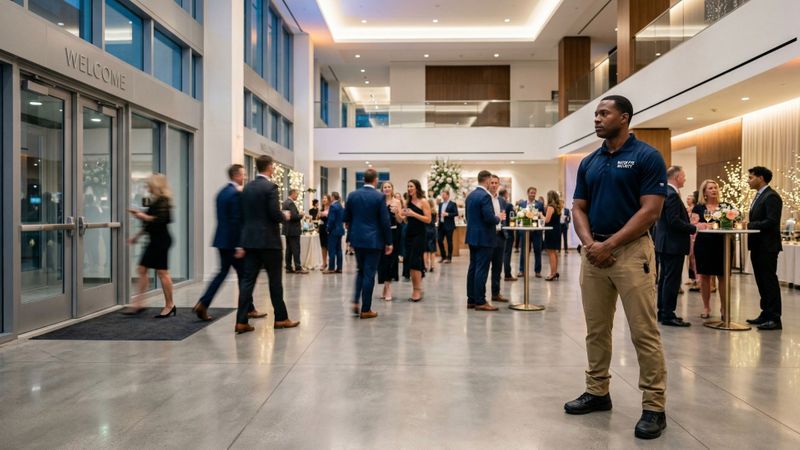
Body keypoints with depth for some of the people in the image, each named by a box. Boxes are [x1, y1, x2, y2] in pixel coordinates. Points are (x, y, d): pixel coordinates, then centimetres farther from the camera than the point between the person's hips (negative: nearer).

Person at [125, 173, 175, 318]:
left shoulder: (163, 201, -12)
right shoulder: (155, 201, 16)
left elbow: (162, 219, -24)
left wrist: (144, 216, -19)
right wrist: (137, 236, 26)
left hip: (161, 240, -10)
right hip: (154, 240, 10)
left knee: (162, 272, -4)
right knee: (141, 269, 8)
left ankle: (169, 305, 7)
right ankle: (137, 304, 12)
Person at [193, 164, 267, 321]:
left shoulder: (221, 192, 13)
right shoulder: (236, 194, -16)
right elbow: (237, 221, -20)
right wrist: (239, 246, -20)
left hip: (222, 240, 9)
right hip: (232, 242, -9)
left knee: (222, 272, 13)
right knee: (243, 275, 3)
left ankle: (203, 305, 6)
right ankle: (249, 310, 14)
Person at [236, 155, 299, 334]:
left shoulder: (247, 187, 10)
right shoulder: (270, 186, -12)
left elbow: (243, 213, 13)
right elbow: (276, 214, -18)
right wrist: (285, 216, 4)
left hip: (249, 239, 6)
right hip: (268, 240, -6)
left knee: (247, 279, 5)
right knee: (275, 280, 5)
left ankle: (241, 321, 2)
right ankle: (281, 318, 15)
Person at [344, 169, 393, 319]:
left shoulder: (352, 195, 1)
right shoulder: (379, 197, -11)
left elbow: (346, 218, 8)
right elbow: (385, 221, -10)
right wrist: (389, 242, -2)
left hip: (357, 238, 4)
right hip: (373, 239, -4)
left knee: (360, 271, 20)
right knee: (369, 274, 1)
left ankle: (356, 301, 10)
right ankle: (366, 309, 7)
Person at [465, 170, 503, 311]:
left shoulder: (470, 195, 11)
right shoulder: (485, 196, -17)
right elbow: (489, 218, -24)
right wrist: (498, 218, -3)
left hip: (472, 236, 9)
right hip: (484, 238, -9)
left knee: (473, 268, 11)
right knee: (482, 270, -5)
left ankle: (471, 300, 17)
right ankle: (480, 302, -1)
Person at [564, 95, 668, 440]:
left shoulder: (647, 157, -5)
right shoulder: (588, 162, 12)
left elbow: (650, 211, -12)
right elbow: (578, 208, 10)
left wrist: (608, 245, -16)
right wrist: (589, 243, -8)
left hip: (631, 250, -6)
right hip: (593, 253, 6)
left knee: (644, 332, -2)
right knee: (596, 329, 12)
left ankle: (654, 407, 9)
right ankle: (597, 392, 25)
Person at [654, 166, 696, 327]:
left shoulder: (665, 192, 14)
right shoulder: (672, 195, -17)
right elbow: (675, 221, -23)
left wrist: (689, 226, 14)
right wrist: (694, 228, -12)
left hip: (664, 243, 10)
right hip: (673, 244, -10)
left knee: (665, 279, 14)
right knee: (672, 280, -5)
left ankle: (662, 312, 22)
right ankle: (668, 315, -1)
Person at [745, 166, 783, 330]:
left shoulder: (771, 197, -14)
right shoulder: (759, 196, 17)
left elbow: (771, 222, -22)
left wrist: (749, 225, -20)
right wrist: (747, 224, 3)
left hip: (767, 247, -10)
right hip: (757, 247, 10)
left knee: (769, 281, -5)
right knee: (762, 281, 14)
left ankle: (774, 318, 1)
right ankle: (766, 315, 22)